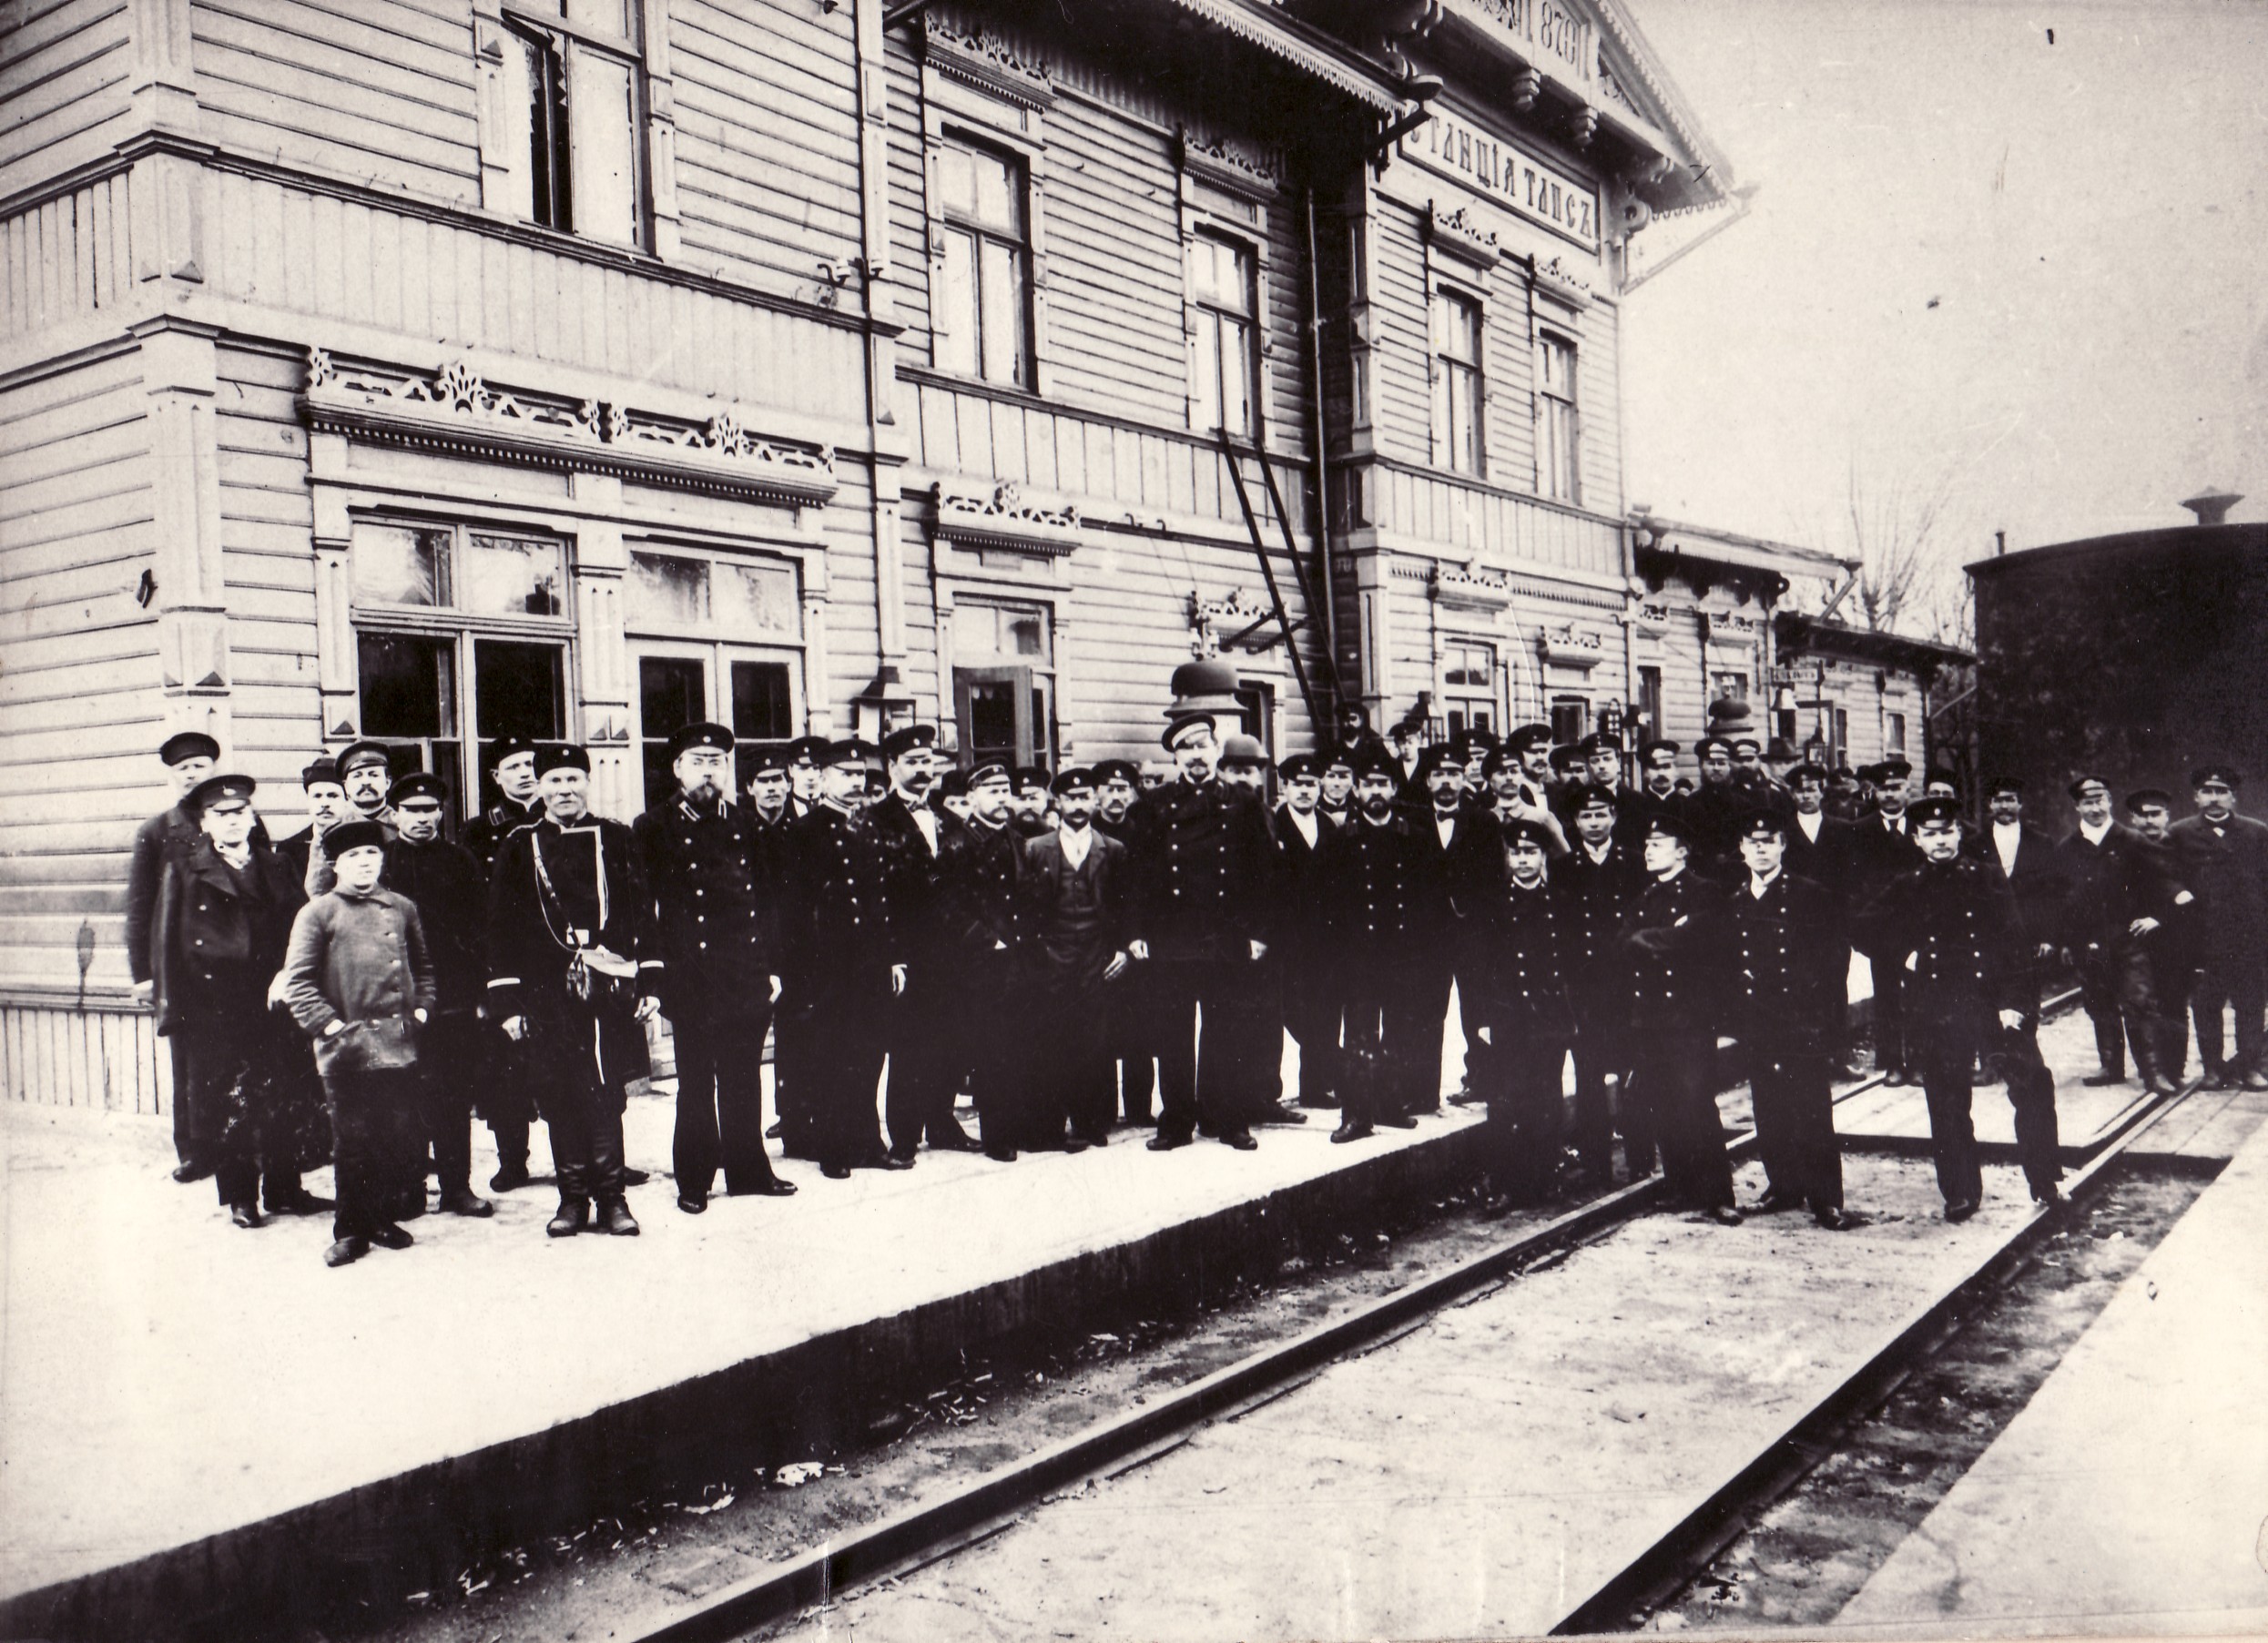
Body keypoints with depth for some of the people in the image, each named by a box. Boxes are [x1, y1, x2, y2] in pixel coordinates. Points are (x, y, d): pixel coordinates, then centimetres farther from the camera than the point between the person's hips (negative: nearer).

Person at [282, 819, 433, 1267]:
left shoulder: (402, 908, 13)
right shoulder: (317, 914, 1)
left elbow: (423, 966, 22)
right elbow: (297, 982, -3)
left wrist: (421, 1009, 8)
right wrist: (329, 1025, -12)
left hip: (399, 1044, 4)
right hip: (347, 1047, -4)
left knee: (394, 1137, 9)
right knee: (353, 1141, 1)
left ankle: (382, 1218, 23)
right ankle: (350, 1230, 12)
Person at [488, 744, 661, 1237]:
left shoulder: (617, 840, 7)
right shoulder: (518, 849, 7)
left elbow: (642, 914, 8)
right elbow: (502, 931, 6)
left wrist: (649, 984, 2)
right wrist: (507, 1003, 1)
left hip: (611, 991, 0)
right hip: (548, 997, 1)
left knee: (606, 1095, 0)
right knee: (559, 1098, 4)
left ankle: (611, 1197, 8)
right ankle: (573, 1198, 15)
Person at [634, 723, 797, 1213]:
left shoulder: (745, 828, 12)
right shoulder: (653, 829, 0)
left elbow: (769, 899, 13)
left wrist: (773, 967, 8)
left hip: (749, 982, 3)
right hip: (691, 983, -3)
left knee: (744, 1081, 11)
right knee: (696, 1085, 3)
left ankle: (748, 1170, 21)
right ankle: (694, 1181, 13)